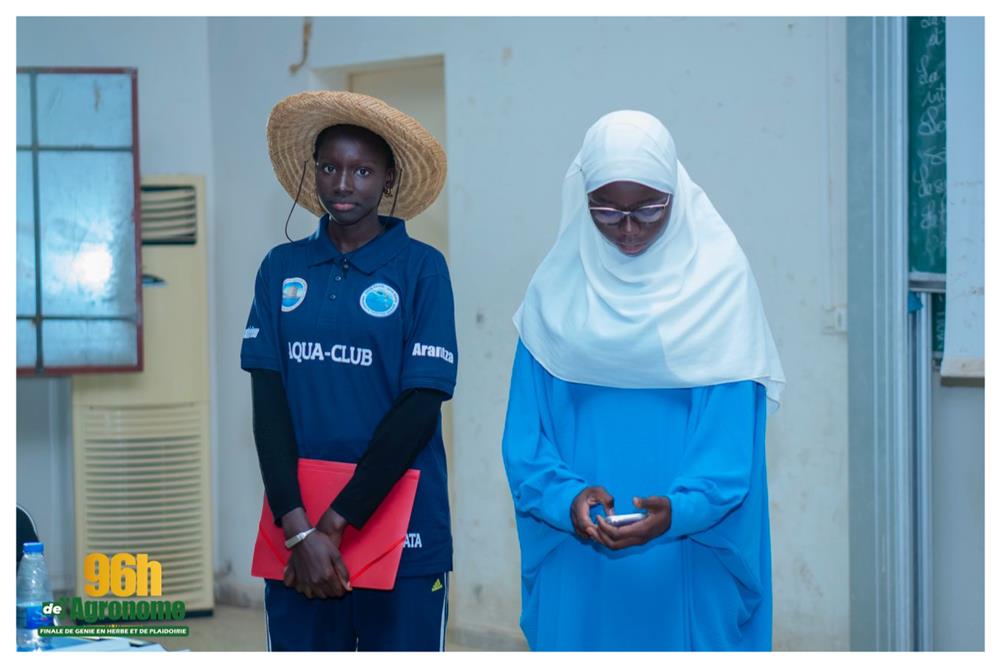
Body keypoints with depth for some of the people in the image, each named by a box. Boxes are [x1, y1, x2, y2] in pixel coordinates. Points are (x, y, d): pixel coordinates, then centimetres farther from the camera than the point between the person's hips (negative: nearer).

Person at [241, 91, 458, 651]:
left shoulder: (421, 268, -1)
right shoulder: (282, 269, 8)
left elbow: (420, 406, -7)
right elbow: (268, 398, 3)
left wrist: (337, 521, -10)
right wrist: (298, 528, -9)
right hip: (296, 531, 3)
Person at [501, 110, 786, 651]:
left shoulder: (721, 281, -2)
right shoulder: (556, 290, 4)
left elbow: (732, 436, -8)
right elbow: (526, 434, 1)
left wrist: (680, 510, -26)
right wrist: (565, 497, -19)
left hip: (691, 566, -2)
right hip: (579, 570, 2)